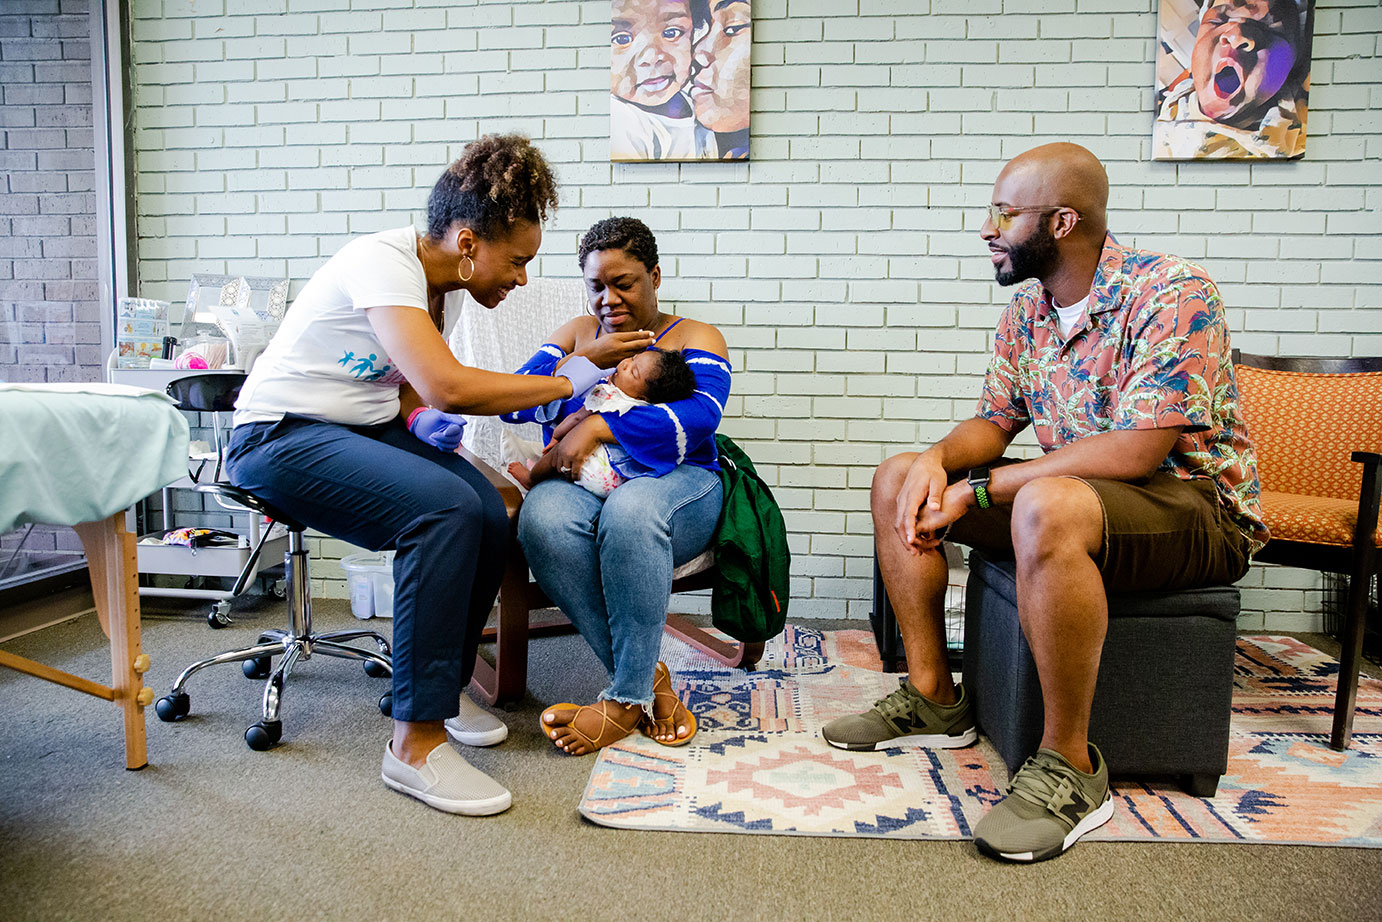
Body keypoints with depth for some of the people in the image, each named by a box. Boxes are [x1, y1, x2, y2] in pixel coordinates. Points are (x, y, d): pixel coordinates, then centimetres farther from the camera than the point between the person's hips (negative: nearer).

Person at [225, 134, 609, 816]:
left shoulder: (434, 283, 8)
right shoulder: (382, 261, -21)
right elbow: (447, 386, -33)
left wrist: (418, 417, -3)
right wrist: (562, 383, -23)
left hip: (364, 429, 8)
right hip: (280, 437, -8)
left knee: (489, 516, -16)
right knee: (445, 508, -31)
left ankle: (443, 686, 7)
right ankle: (416, 743, -24)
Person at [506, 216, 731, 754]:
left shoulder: (695, 337, 11)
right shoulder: (578, 334, 23)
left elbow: (699, 415, -11)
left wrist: (596, 428, -19)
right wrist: (589, 360, -1)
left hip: (676, 481, -3)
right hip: (586, 481, 3)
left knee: (630, 509, -39)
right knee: (541, 518, -34)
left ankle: (628, 697, -27)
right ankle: (648, 678, -26)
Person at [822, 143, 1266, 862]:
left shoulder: (1171, 292, -19)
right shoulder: (1027, 310, 5)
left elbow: (1134, 451, -27)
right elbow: (993, 424, 10)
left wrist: (979, 489, -24)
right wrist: (938, 460, -14)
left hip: (1198, 506, -8)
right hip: (1081, 492, 8)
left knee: (1045, 507, -41)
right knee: (897, 480, 2)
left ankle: (1069, 763, -23)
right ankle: (934, 698, 5)